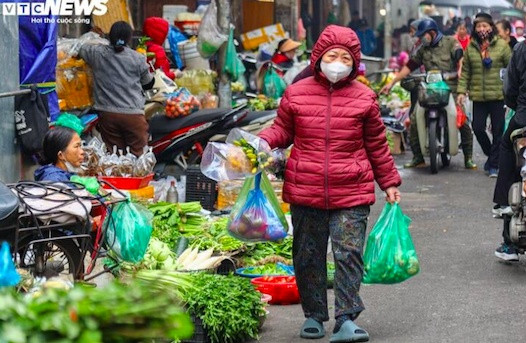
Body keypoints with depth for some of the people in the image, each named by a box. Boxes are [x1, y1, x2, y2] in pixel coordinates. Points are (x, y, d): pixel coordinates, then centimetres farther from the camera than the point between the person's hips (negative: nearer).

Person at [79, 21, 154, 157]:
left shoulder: (97, 53, 0)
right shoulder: (138, 59, -2)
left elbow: (80, 50, 21)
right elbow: (148, 84, 11)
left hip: (107, 114, 2)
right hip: (133, 114, -2)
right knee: (139, 155, 2)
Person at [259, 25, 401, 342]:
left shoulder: (364, 98, 4)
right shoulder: (296, 94, 4)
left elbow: (377, 145, 12)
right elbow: (283, 130, 15)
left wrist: (389, 182, 15)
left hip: (351, 194, -1)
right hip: (305, 193, 1)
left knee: (349, 254, -8)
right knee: (308, 256, 9)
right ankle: (314, 316, 23)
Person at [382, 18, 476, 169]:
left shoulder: (450, 42, 5)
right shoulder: (423, 50, 19)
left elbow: (461, 58, -8)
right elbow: (410, 66, 19)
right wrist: (392, 83, 15)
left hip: (451, 88, -4)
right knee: (414, 119, -10)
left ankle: (468, 158, -5)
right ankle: (418, 158, -1)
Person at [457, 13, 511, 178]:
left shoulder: (501, 45, -1)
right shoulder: (470, 47, 8)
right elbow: (465, 72, 10)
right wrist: (461, 91, 1)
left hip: (498, 95, -2)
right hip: (478, 96, 2)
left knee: (498, 131, 1)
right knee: (477, 128, -4)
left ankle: (494, 164, 10)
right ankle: (492, 155, 22)